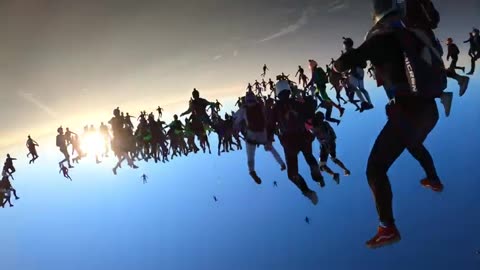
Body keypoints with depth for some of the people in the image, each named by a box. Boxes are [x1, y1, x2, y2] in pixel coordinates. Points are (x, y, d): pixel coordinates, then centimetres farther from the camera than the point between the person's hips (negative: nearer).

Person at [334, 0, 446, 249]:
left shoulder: (381, 39, -9)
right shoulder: (412, 36, 11)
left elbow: (344, 63, -10)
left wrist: (338, 65, 12)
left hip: (406, 113, -8)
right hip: (428, 110, 8)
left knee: (375, 169, -5)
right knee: (415, 144, 40)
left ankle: (388, 229, -4)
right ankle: (434, 181, 61)